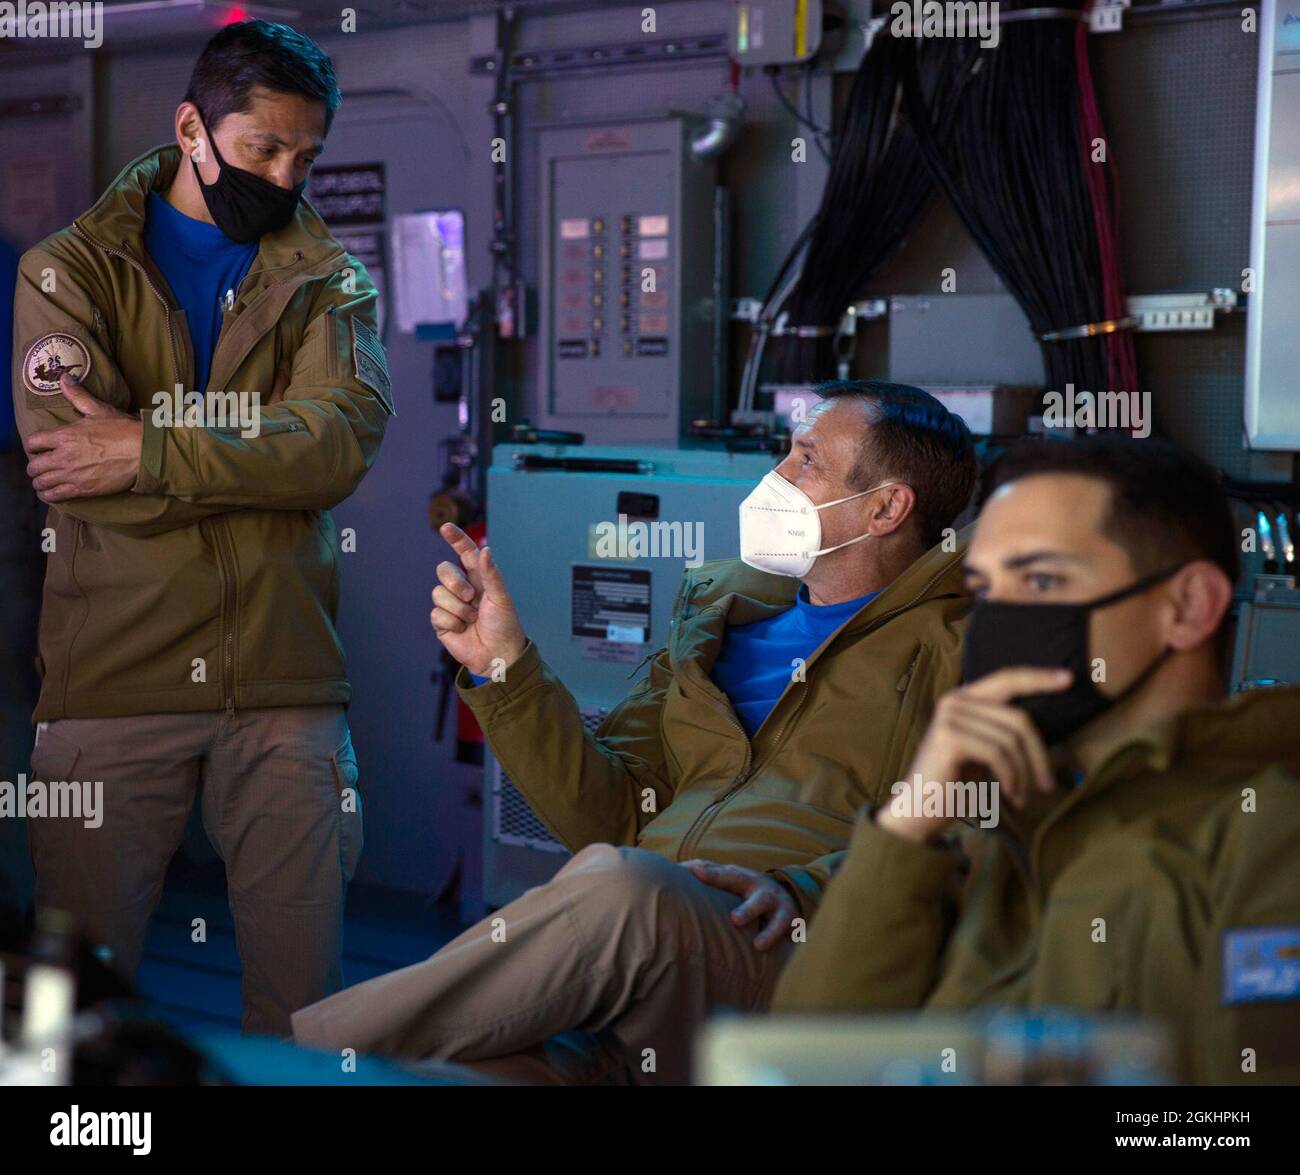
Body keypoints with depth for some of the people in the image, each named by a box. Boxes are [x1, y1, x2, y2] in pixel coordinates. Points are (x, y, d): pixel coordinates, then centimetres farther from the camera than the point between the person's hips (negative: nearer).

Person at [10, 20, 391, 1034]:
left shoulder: (327, 276, 12)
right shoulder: (69, 270, 7)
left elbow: (348, 435, -9)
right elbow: (72, 463, -10)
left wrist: (149, 449, -16)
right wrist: (276, 453, -8)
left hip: (284, 682, 1)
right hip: (111, 676, -1)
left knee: (303, 981, 6)